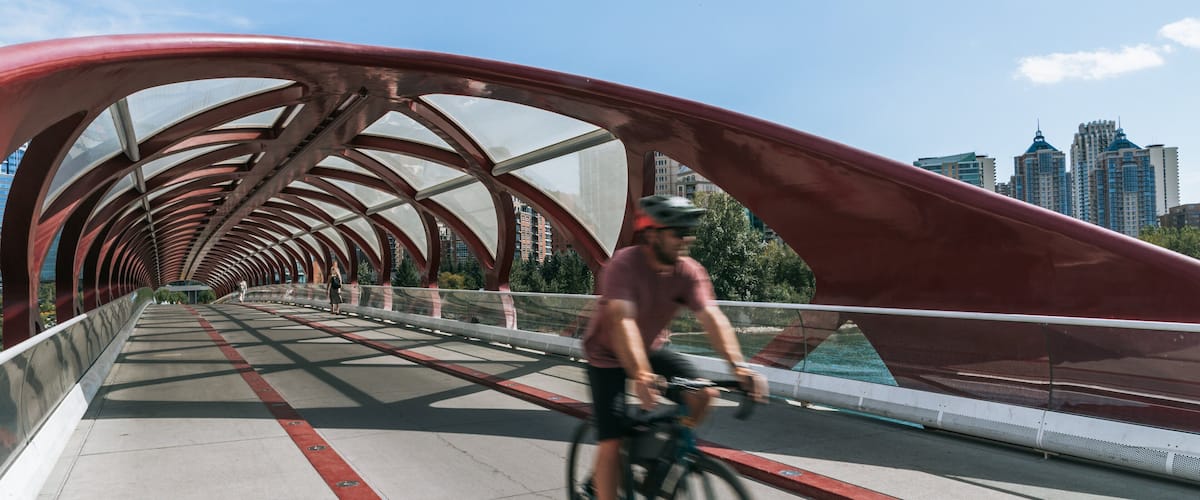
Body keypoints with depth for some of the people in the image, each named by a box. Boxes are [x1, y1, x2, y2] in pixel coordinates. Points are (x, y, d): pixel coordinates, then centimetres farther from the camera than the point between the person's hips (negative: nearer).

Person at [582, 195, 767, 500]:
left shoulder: (689, 272, -16)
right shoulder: (623, 266, -31)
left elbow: (712, 317, -26)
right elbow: (623, 321, -43)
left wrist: (739, 366, -40)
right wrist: (641, 376, -56)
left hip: (651, 348, 5)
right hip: (608, 355, -4)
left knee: (702, 393, -15)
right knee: (612, 443, -11)